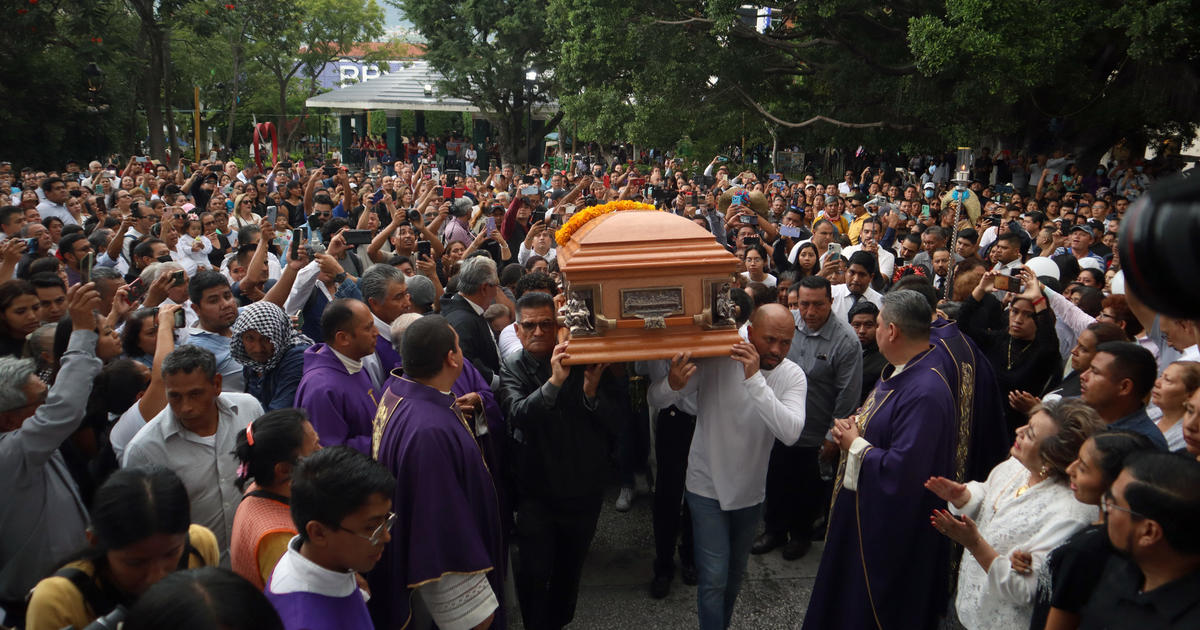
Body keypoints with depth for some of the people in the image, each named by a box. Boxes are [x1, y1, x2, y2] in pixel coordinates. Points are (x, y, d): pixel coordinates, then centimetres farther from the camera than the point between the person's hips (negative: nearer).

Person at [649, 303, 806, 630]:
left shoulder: (792, 375, -14)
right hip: (708, 488, -3)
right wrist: (672, 385, -40)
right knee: (715, 576, -3)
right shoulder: (714, 361, -20)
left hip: (751, 491, 3)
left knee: (735, 572, 22)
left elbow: (790, 432, -32)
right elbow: (656, 400, -16)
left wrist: (755, 379, -40)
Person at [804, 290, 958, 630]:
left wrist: (855, 444, -19)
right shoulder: (900, 369, 2)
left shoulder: (925, 392, -30)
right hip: (864, 504, 10)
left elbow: (901, 471, -34)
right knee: (846, 592, 25)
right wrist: (854, 426, -3)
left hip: (891, 524, -10)